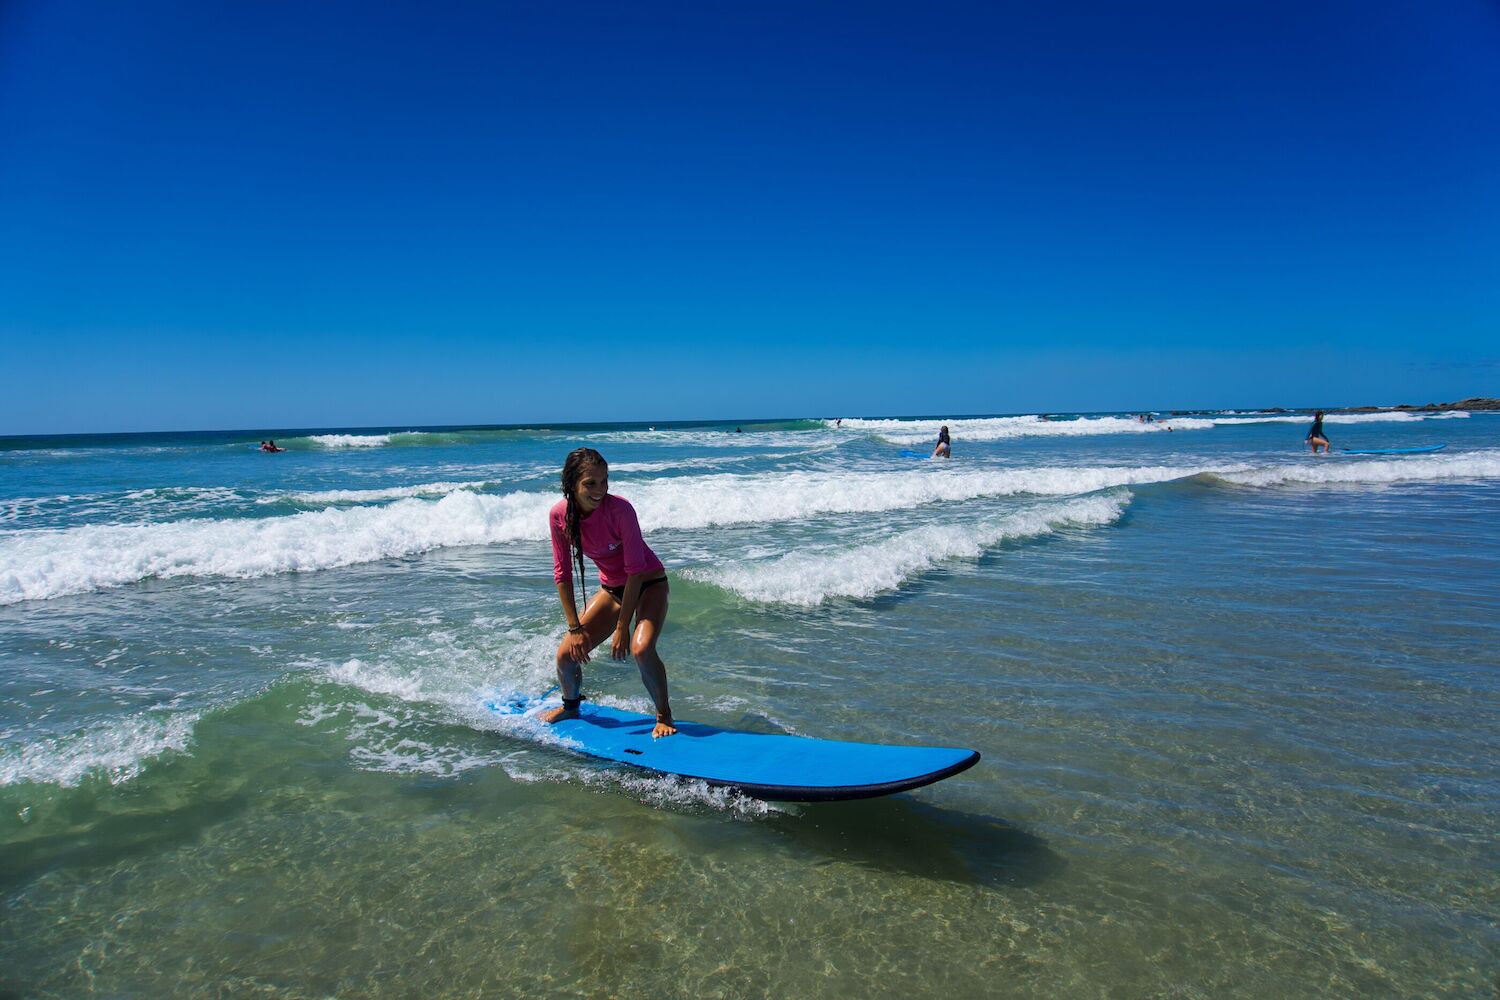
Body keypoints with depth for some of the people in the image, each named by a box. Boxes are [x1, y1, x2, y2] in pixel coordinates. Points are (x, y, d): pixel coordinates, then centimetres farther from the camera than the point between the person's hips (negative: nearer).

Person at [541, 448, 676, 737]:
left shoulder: (619, 509, -29)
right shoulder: (559, 514, -16)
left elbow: (635, 570, -24)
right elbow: (562, 573, -7)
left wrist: (622, 627, -22)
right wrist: (574, 628, -9)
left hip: (649, 585, -5)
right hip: (611, 589, 5)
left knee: (640, 648, -29)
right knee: (566, 654, 0)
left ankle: (664, 716, -5)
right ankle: (570, 705, 33)